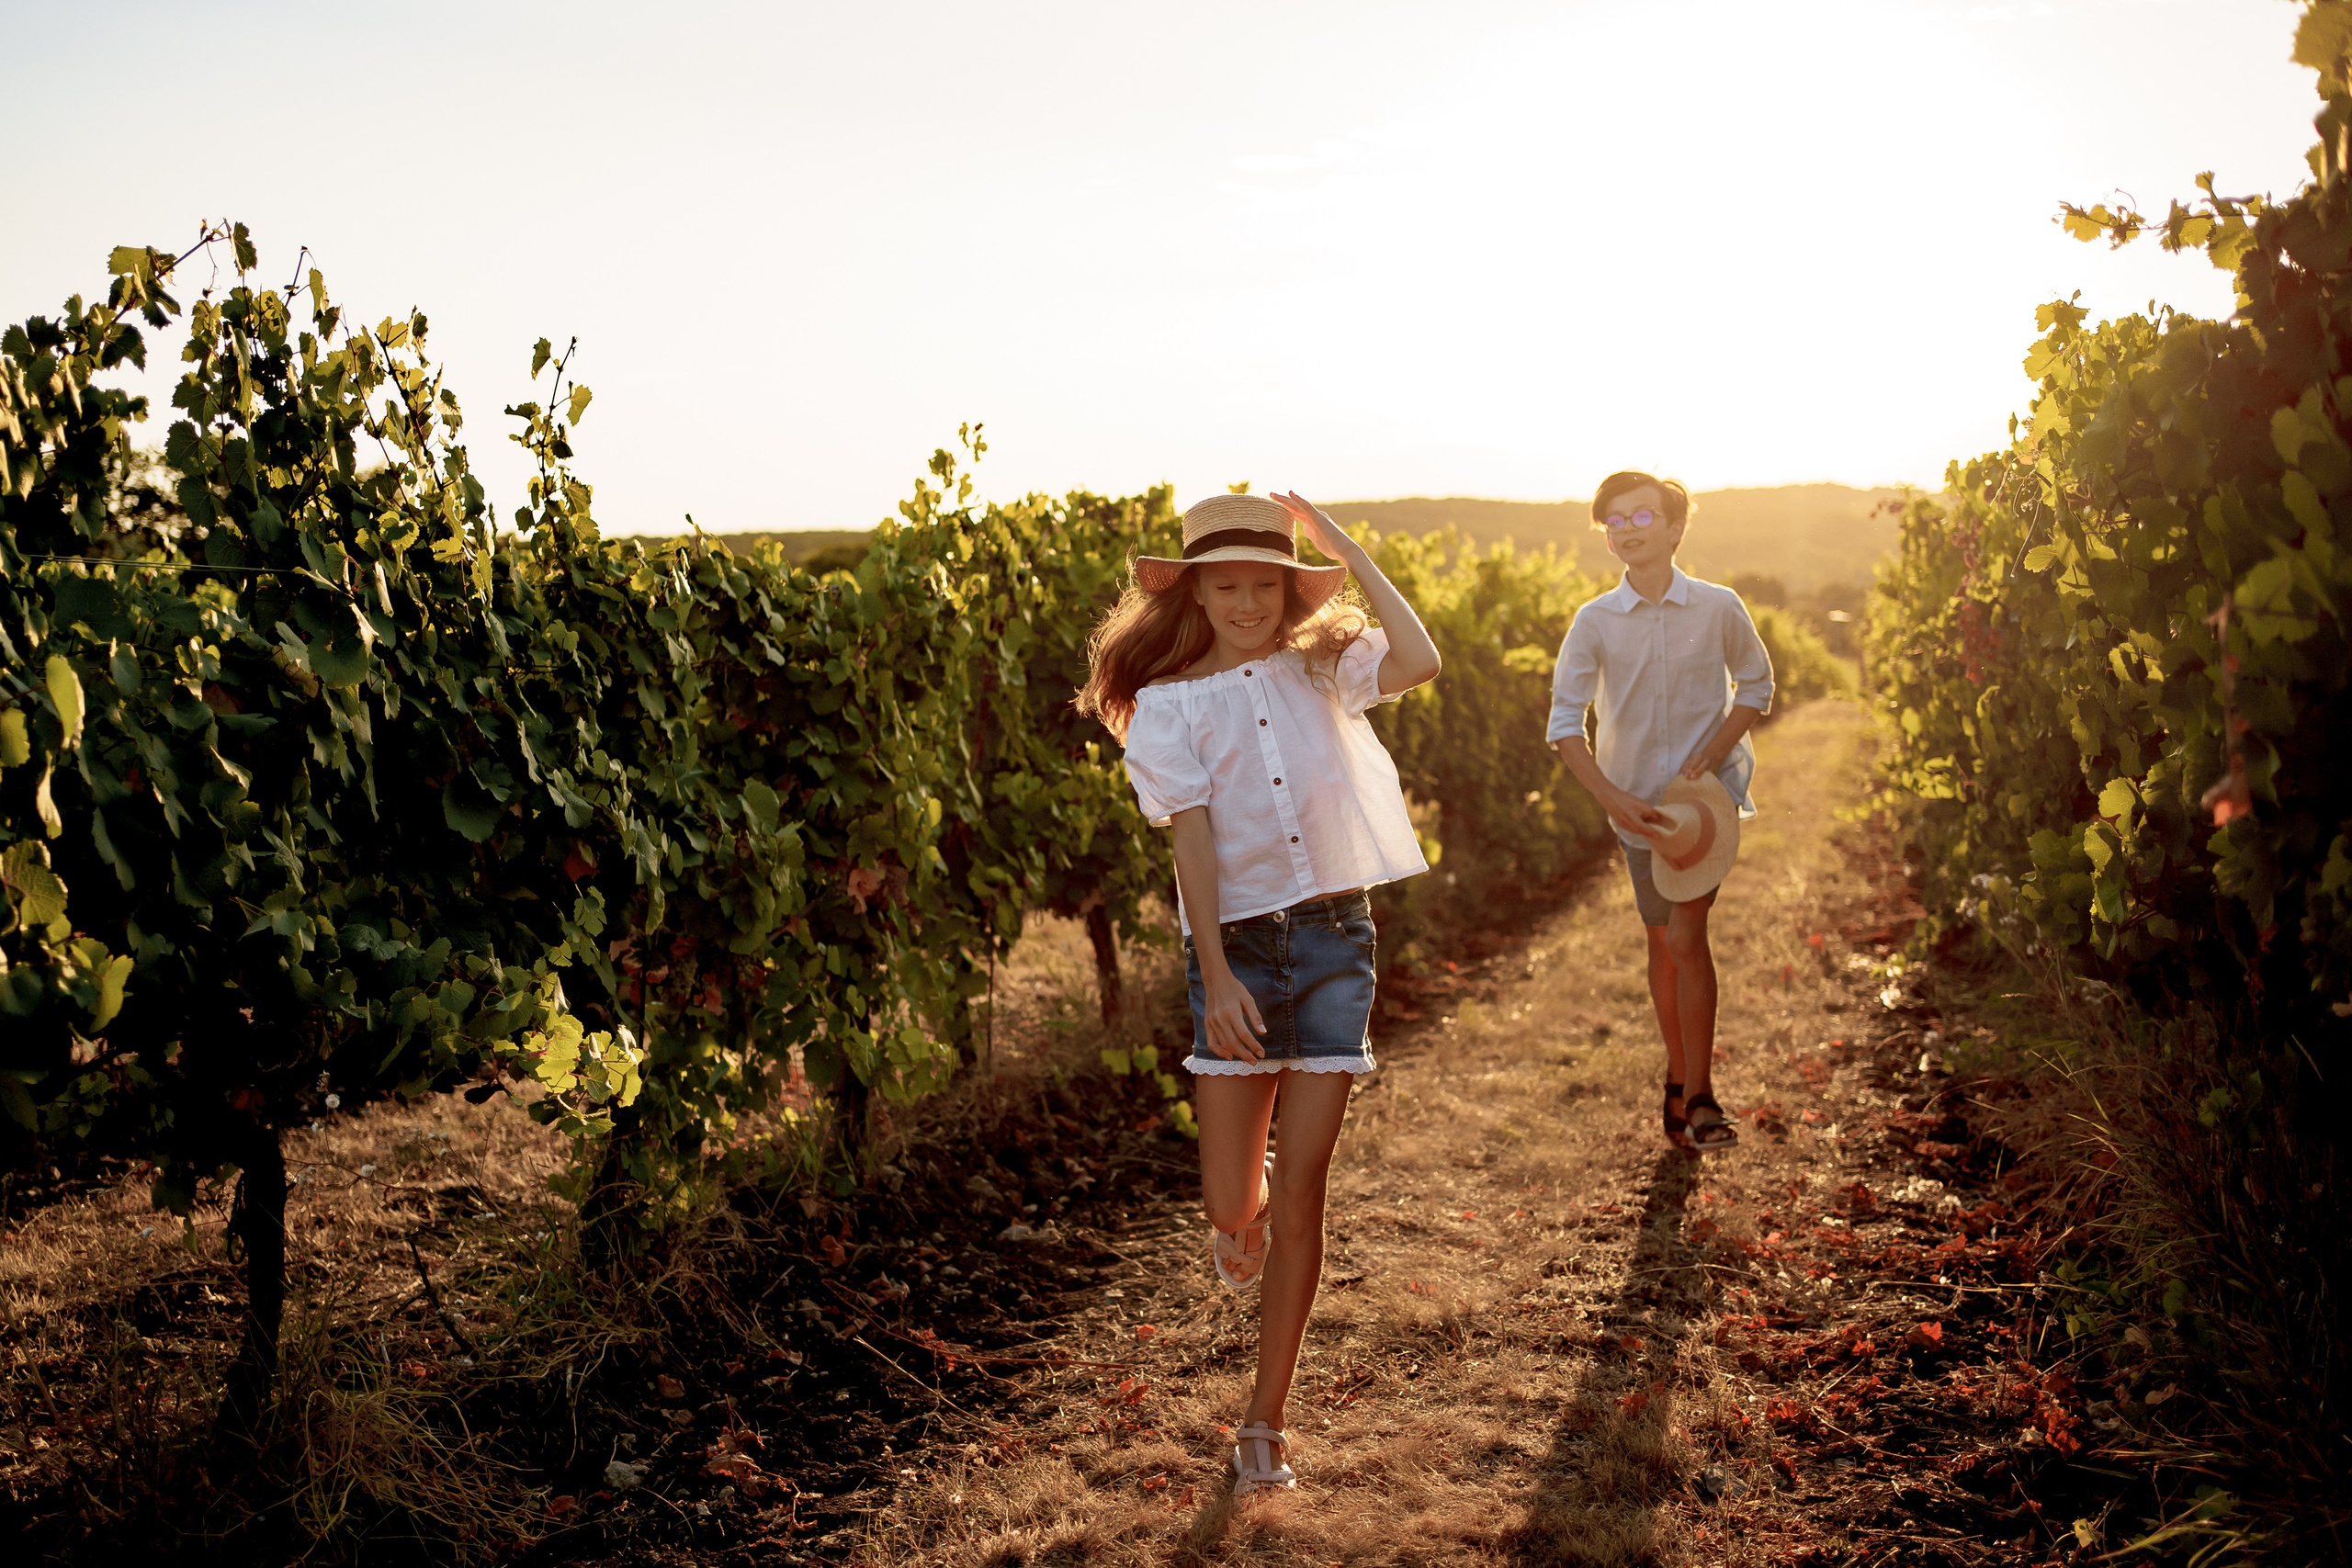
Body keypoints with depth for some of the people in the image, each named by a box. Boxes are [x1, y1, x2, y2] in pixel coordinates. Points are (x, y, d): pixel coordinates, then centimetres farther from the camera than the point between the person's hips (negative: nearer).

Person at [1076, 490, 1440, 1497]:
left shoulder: (1321, 666, 8)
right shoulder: (1171, 702, 1)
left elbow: (1419, 663, -13)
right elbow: (1192, 841, -8)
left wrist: (1346, 551, -6)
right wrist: (1218, 977, -16)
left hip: (1334, 934, 1)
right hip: (1236, 941, -1)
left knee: (1302, 1191, -1)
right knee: (1233, 1202, 0)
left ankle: (1264, 1426, 11)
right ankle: (1243, 1217, 41)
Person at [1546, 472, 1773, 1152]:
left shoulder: (1719, 607, -7)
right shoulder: (1594, 622, -6)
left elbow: (1756, 684, 5)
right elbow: (1565, 721, -6)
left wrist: (1713, 753, -11)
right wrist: (1612, 798, -18)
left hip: (1709, 790, -2)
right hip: (1638, 801, 2)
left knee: (1686, 935, -14)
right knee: (1664, 944, 12)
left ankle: (1695, 1096, -6)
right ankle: (1681, 1077, 29)